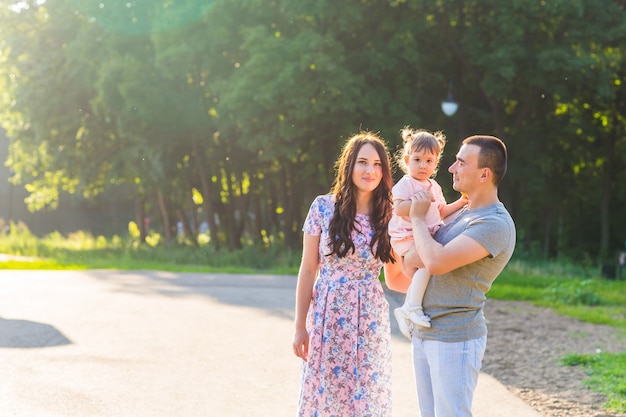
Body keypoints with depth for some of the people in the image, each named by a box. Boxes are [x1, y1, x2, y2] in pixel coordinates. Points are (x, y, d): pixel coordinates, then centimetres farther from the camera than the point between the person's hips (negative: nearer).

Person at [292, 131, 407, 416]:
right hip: (327, 317, -1)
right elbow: (308, 269, -1)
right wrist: (300, 326, -2)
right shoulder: (324, 207, -4)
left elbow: (395, 277, 8)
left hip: (371, 320, 1)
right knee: (323, 394, 5)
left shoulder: (389, 218, 1)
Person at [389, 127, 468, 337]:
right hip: (408, 239, -9)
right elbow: (398, 209, -20)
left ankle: (406, 310, 16)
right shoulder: (405, 184, -6)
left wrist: (461, 203, 17)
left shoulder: (434, 187, 19)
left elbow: (441, 212, 28)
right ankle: (413, 306, -29)